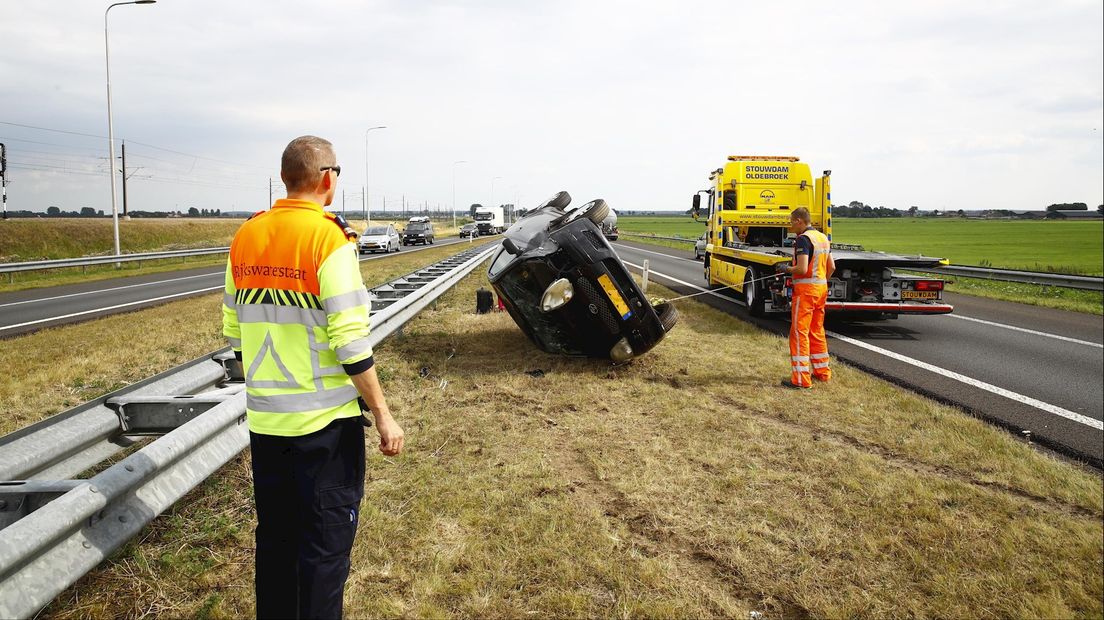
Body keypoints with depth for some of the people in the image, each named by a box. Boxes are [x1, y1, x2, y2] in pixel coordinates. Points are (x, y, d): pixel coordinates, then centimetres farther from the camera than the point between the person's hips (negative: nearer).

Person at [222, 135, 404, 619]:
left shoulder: (246, 237, 4)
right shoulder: (328, 238, -16)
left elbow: (234, 333, 10)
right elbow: (350, 345, -19)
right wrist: (382, 414, -11)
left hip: (265, 418, 6)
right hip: (324, 420, -6)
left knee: (275, 534, 19)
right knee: (326, 542, 8)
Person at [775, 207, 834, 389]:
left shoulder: (803, 239, -15)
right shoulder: (823, 238, 13)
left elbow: (802, 269, -23)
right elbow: (831, 267, 16)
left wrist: (786, 268, -6)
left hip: (805, 289, -9)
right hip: (822, 288, 9)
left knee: (799, 332, -6)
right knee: (817, 331, 18)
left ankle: (801, 379, -7)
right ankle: (822, 372, 26)